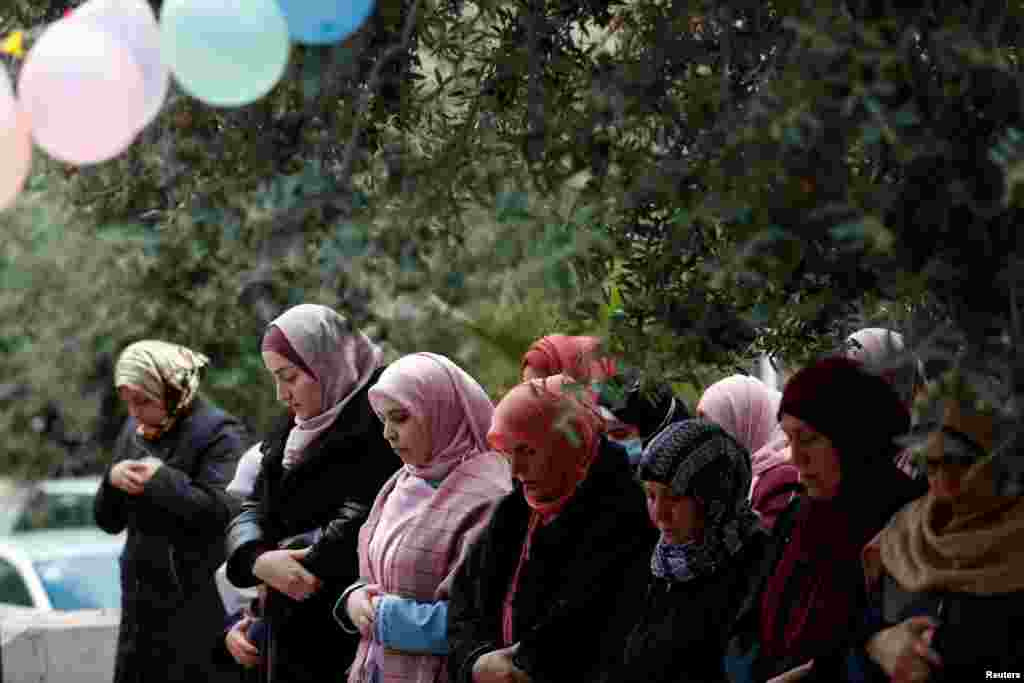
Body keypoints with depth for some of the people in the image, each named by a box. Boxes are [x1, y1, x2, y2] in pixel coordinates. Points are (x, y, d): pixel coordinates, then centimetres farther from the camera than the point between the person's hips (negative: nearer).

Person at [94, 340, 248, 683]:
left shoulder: (218, 432, -8)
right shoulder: (134, 433, 13)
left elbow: (223, 513, -18)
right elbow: (108, 520, 13)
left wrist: (164, 480, -23)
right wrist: (111, 480, -7)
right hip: (143, 603, 7)